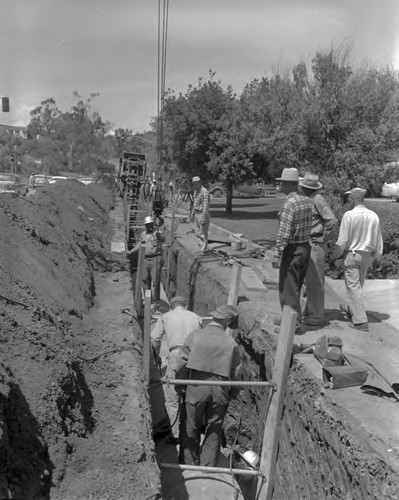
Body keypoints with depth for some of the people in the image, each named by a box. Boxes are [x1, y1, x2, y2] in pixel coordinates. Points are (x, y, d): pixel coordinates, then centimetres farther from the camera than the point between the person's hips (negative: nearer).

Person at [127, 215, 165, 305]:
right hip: (145, 260, 6)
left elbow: (162, 239, -28)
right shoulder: (143, 234, 13)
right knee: (145, 279, 10)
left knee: (155, 280, -5)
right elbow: (139, 245, 26)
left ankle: (156, 300, 4)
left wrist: (159, 235, -50)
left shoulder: (157, 233, -5)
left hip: (155, 259, -6)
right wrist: (131, 251, 23)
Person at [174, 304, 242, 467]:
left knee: (192, 429, 16)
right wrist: (233, 392, 20)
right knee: (214, 431, 14)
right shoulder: (231, 343, 0)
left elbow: (181, 362, -3)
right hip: (220, 392, 1)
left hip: (197, 388, 0)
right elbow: (236, 372, 5)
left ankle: (191, 465, 28)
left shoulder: (195, 336, -4)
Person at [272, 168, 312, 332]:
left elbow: (284, 232, -22)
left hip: (293, 249, -8)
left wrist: (277, 254, -19)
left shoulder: (289, 203, -19)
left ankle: (293, 324, 8)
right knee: (295, 287, 19)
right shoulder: (307, 201, 5)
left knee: (288, 288, 2)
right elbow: (309, 226, 9)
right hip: (306, 247, 8)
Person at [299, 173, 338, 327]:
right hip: (309, 244, 10)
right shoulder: (311, 200, 14)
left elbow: (333, 221, -25)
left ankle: (317, 317, 2)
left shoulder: (318, 200, -16)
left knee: (315, 281, -5)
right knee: (309, 280, 16)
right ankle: (310, 311, 27)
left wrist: (324, 239, -16)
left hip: (316, 245, -10)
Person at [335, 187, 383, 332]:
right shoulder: (374, 216, -1)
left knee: (353, 286, -1)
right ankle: (350, 309, 42)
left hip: (352, 254, -6)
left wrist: (337, 254, 2)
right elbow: (378, 240, 5)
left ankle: (360, 321, -5)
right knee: (358, 284, 21)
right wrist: (378, 256, 17)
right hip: (367, 255, 6)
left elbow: (343, 240, -13)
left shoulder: (349, 215, -15)